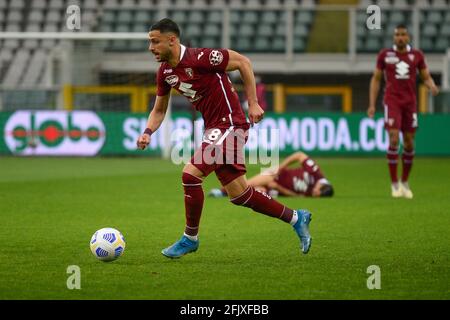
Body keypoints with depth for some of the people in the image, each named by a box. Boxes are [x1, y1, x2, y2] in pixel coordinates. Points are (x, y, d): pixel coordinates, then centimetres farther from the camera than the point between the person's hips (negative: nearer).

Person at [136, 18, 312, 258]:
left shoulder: (199, 58, -20)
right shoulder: (165, 72, 4)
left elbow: (243, 62, -13)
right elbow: (159, 110, 16)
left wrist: (253, 103, -14)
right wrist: (148, 133, -4)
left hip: (230, 124, -9)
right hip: (213, 128, 9)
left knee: (190, 174, -18)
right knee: (238, 195, 10)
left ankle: (190, 238, -1)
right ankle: (296, 218, 25)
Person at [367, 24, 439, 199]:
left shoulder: (417, 55, 6)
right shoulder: (384, 55, 3)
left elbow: (426, 77, 10)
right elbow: (376, 79, 9)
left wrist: (432, 86, -14)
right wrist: (372, 104, 4)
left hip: (410, 102, 2)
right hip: (392, 101, -2)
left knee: (409, 143, 4)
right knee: (394, 140, -14)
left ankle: (405, 183, 19)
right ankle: (394, 183, -6)